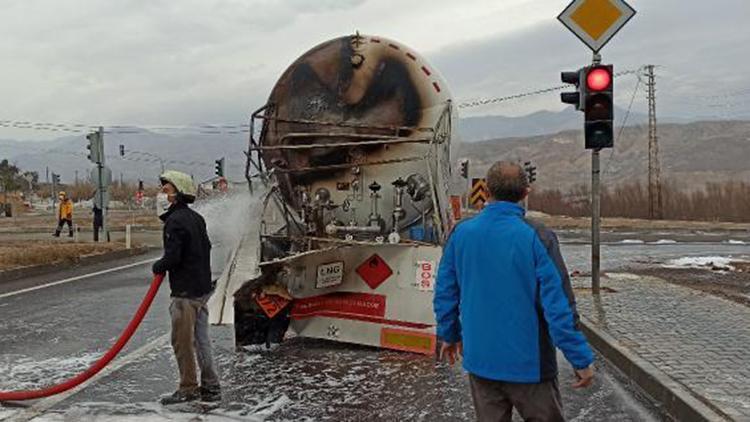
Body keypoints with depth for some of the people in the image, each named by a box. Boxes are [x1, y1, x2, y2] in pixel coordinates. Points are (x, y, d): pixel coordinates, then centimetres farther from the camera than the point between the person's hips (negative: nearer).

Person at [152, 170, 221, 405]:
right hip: (203, 287, 9)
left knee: (182, 341, 2)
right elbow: (206, 247, 18)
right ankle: (210, 388, 21)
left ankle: (188, 389, 11)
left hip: (186, 291, -9)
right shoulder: (196, 218, 12)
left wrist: (158, 267, -3)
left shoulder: (176, 221, -17)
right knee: (201, 339, 15)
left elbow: (172, 257, -23)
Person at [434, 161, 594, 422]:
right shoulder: (537, 238, -16)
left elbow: (445, 292, 4)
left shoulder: (460, 234, -4)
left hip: (480, 361, 4)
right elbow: (559, 305, -17)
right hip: (529, 364, -4)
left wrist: (449, 335, 19)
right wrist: (581, 360, -9)